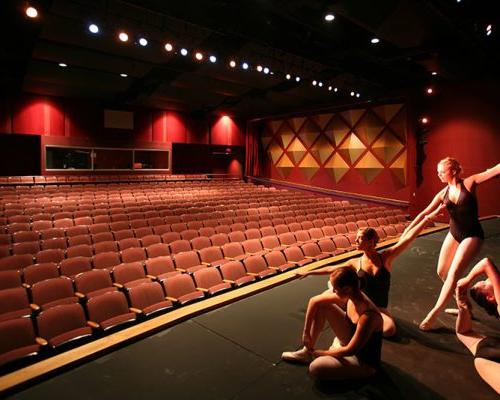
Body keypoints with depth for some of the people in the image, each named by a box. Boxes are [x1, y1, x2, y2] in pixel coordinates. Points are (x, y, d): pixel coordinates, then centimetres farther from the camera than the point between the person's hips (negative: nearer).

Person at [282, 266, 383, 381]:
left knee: (316, 367, -30)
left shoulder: (368, 316, -36)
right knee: (321, 306, -3)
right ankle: (308, 351, 9)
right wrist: (306, 332, -6)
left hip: (365, 362, -7)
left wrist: (320, 353, -14)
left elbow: (349, 351, -29)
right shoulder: (347, 296, -16)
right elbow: (314, 301, -6)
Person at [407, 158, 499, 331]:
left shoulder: (469, 183, -11)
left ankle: (433, 314, -11)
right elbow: (425, 213, 2)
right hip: (454, 234, 6)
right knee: (442, 272, 9)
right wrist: (408, 229, 0)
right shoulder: (443, 193, 0)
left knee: (454, 273, -14)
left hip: (472, 235, -6)